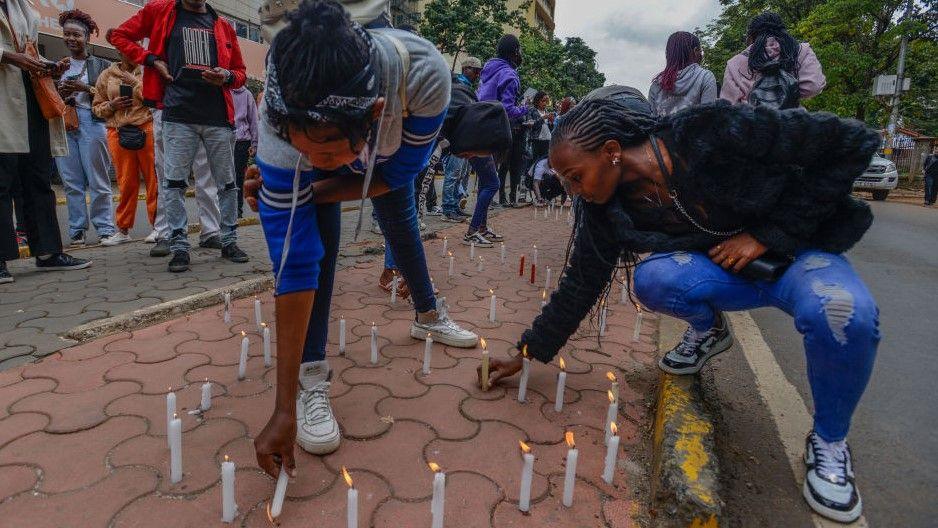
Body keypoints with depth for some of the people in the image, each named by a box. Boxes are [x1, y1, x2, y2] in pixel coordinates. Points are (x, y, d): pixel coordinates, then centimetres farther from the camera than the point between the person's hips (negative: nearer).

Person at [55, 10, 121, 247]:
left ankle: (105, 228, -3)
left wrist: (85, 88, -12)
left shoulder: (101, 65, 8)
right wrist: (60, 94, -2)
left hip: (91, 122, -4)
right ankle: (77, 231, 5)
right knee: (71, 181, 1)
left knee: (98, 180, -5)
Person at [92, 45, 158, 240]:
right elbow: (97, 107, 18)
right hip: (118, 133, 2)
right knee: (126, 182, 3)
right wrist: (111, 105, -1)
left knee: (154, 179, -5)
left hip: (147, 129, -2)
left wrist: (133, 81, -11)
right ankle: (123, 229, 11)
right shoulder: (107, 75, 16)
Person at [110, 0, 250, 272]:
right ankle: (179, 245, 3)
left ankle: (229, 241, 14)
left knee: (227, 182, 4)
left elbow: (240, 72, 19)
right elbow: (120, 36, 18)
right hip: (178, 114, -1)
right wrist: (152, 60, 3)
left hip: (219, 116, 2)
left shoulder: (222, 26, 16)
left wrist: (227, 76, -4)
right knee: (174, 182, -4)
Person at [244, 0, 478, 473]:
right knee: (314, 241, -23)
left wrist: (309, 188, -32)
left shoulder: (424, 73, -47)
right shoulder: (279, 129, -44)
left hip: (392, 144, 2)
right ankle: (311, 376, -8)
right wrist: (284, 408, -39)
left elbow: (397, 173, -26)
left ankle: (428, 317, 42)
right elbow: (293, 265, -41)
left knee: (403, 225, 16)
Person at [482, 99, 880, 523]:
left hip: (798, 249, -2)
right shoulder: (608, 210, -14)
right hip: (720, 269, 3)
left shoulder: (717, 131, -28)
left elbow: (855, 141, -19)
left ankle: (829, 440, -5)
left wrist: (770, 233, -23)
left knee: (842, 312, -36)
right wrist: (528, 354, -3)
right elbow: (579, 285, -5)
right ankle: (708, 330, 6)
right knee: (652, 278, -30)